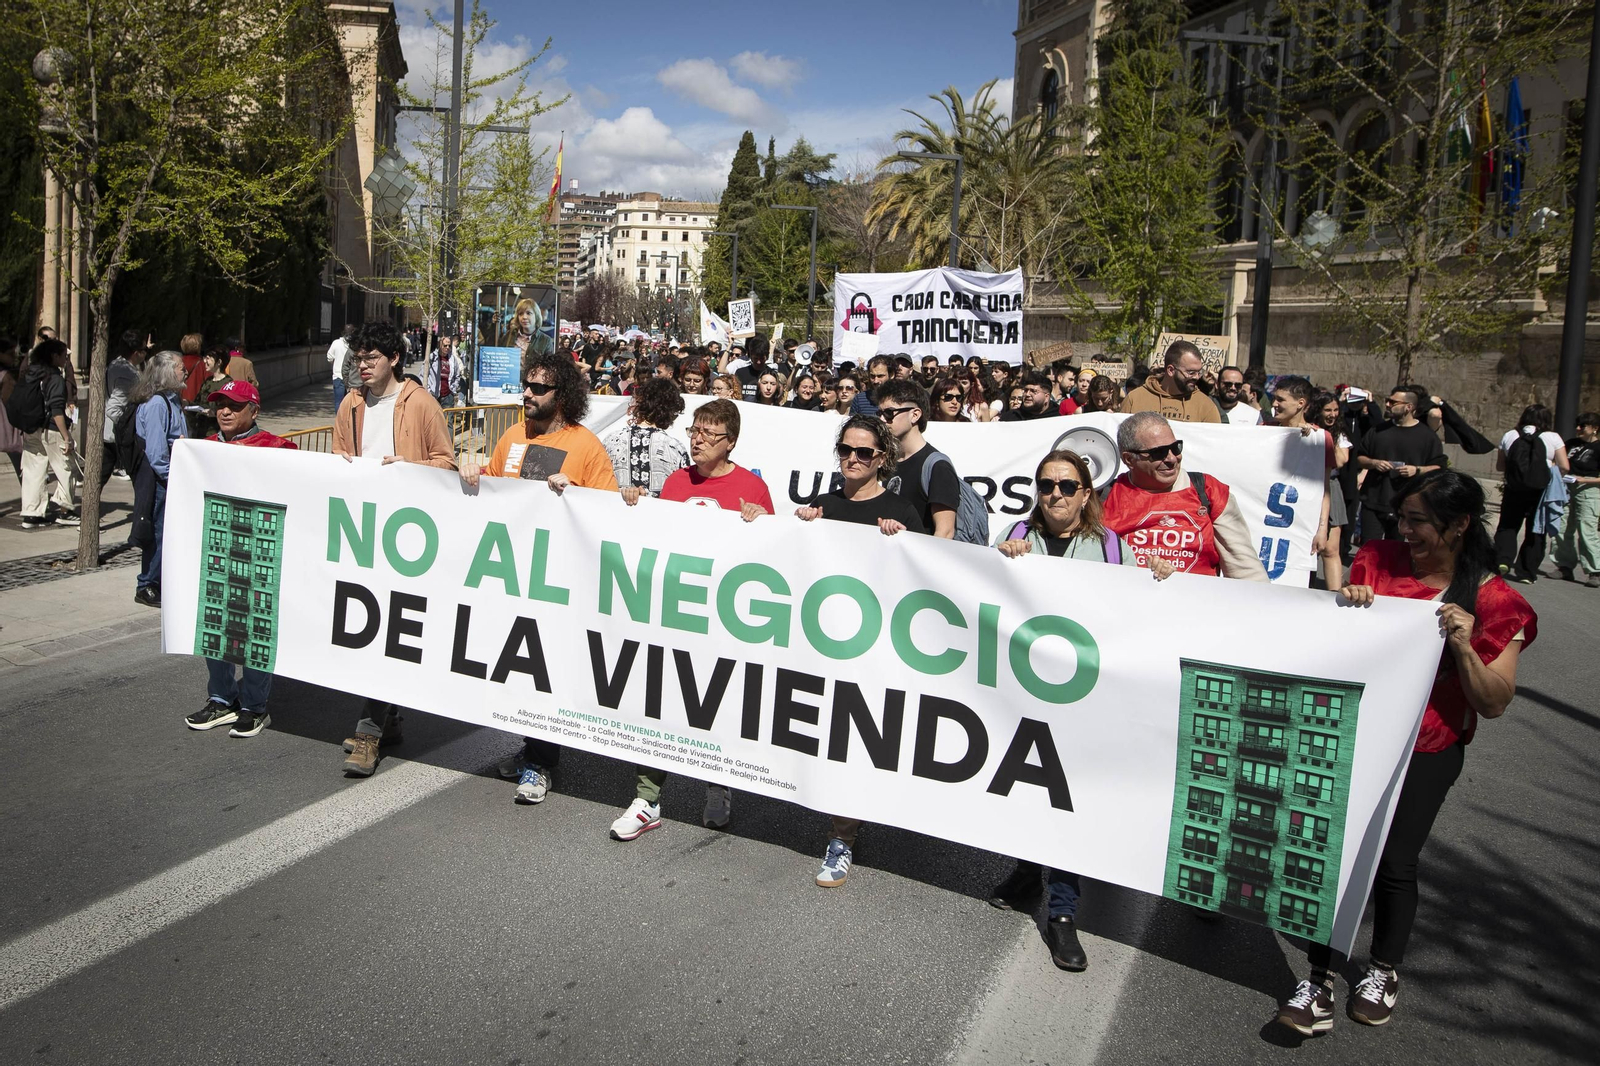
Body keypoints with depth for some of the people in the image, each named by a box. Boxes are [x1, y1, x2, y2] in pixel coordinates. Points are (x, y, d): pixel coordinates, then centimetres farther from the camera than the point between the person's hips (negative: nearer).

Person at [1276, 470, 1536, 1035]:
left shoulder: (1494, 602, -7)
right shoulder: (1378, 561, 0)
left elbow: (1494, 703, -8)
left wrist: (1462, 646, -24)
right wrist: (1346, 608, -13)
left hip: (1425, 754, -2)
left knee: (1394, 862, 5)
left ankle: (1384, 969, 33)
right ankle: (1319, 980, 12)